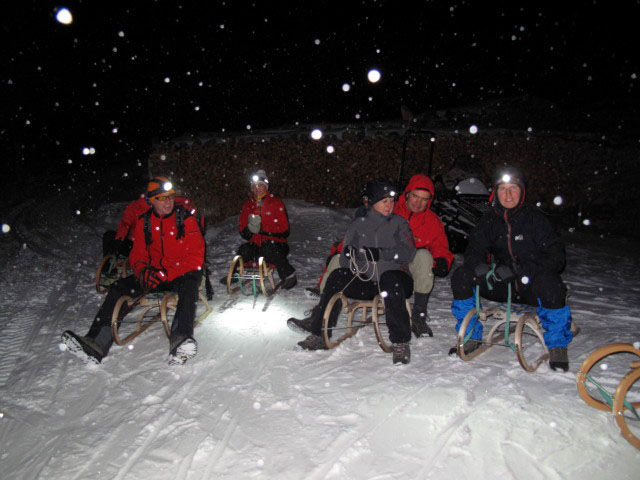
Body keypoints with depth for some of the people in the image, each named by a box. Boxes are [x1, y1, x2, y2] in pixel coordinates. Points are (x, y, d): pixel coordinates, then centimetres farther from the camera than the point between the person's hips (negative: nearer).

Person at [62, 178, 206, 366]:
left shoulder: (186, 218, -8)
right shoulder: (144, 222, 5)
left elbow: (195, 258, -14)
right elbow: (137, 255, 7)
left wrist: (166, 274, -24)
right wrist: (143, 272, -17)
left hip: (182, 273, -4)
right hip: (154, 272, 5)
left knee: (188, 287, -38)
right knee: (118, 288, -13)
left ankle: (181, 340, -57)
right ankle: (96, 344, -22)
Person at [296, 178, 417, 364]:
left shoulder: (399, 223, 8)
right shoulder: (358, 225, 12)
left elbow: (408, 252, -8)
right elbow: (344, 259, 6)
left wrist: (379, 253, -21)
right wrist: (349, 254, -19)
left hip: (395, 278, -2)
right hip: (365, 282, 2)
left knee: (389, 278, -36)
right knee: (337, 276, -22)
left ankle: (401, 342, -33)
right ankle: (319, 335, -16)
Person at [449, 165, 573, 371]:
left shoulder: (535, 218, -6)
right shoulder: (490, 220, 5)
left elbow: (556, 256, -10)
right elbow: (474, 250, 5)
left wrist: (525, 270, -25)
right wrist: (480, 266, -20)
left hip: (531, 286, -3)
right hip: (503, 284, 4)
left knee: (550, 284, -37)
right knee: (460, 277, -15)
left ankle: (557, 346, -12)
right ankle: (471, 337, -1)